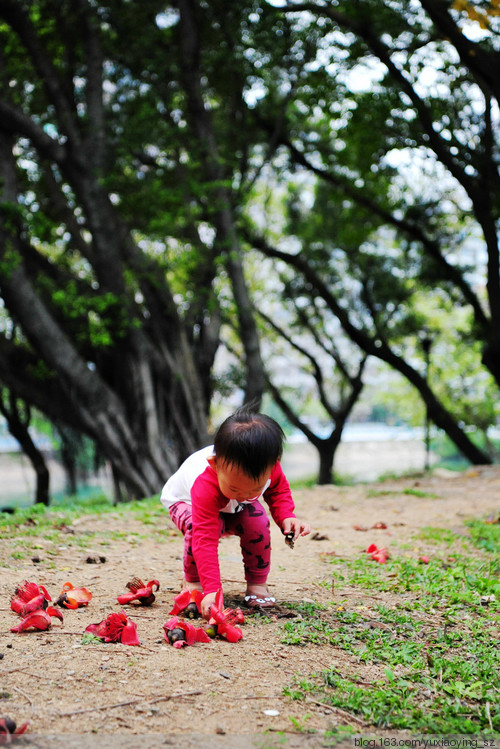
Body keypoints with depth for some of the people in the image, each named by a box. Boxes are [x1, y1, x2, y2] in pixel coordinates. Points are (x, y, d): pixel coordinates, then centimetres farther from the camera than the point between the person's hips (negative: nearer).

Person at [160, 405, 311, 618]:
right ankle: (193, 582, -11)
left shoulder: (268, 468, -35)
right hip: (185, 501, -4)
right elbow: (205, 539, -52)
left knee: (257, 522, -26)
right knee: (197, 528, -37)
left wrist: (287, 517, -27)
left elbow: (279, 490, -8)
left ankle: (257, 583, -6)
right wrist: (212, 590, -59)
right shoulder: (205, 487, -49)